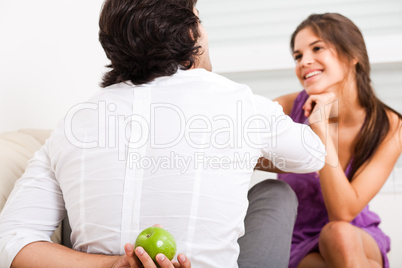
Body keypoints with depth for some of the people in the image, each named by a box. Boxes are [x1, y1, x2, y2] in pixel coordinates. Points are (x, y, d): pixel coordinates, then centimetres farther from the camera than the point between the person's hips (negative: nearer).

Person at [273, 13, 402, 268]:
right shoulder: (290, 107, -14)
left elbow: (343, 211, -23)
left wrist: (320, 126, -28)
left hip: (358, 239, 1)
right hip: (297, 245, 0)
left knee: (339, 233, -33)